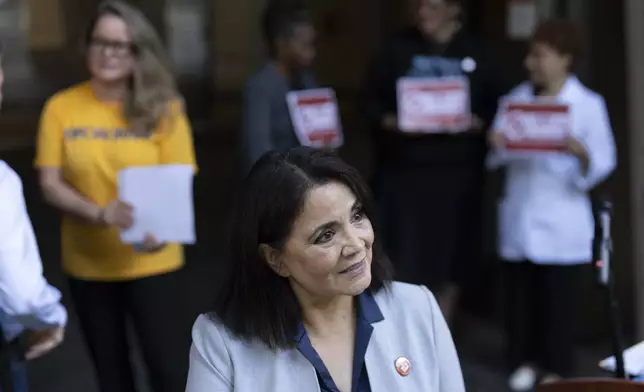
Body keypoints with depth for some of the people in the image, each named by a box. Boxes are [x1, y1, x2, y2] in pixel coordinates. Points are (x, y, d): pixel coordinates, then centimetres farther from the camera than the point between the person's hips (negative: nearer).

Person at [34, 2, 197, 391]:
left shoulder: (162, 107, -6)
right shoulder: (61, 107, -4)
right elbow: (50, 184, -5)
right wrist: (100, 214, -24)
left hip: (151, 262, -2)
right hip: (87, 263, 2)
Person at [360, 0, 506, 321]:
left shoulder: (475, 55, 7)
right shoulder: (397, 48, 5)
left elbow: (496, 107, 7)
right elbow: (369, 99, 4)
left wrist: (477, 123, -12)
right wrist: (388, 121, -14)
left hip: (457, 173, 1)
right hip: (404, 170, -1)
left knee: (451, 259, 7)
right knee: (405, 261, -5)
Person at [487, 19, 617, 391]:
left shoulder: (588, 104, -6)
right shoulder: (516, 98, 6)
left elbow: (605, 161, -9)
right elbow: (499, 156, 10)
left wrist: (581, 154, -29)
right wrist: (497, 146, -12)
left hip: (561, 221, -4)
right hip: (520, 216, 4)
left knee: (558, 297, 2)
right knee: (520, 293, 10)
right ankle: (526, 360, 23)